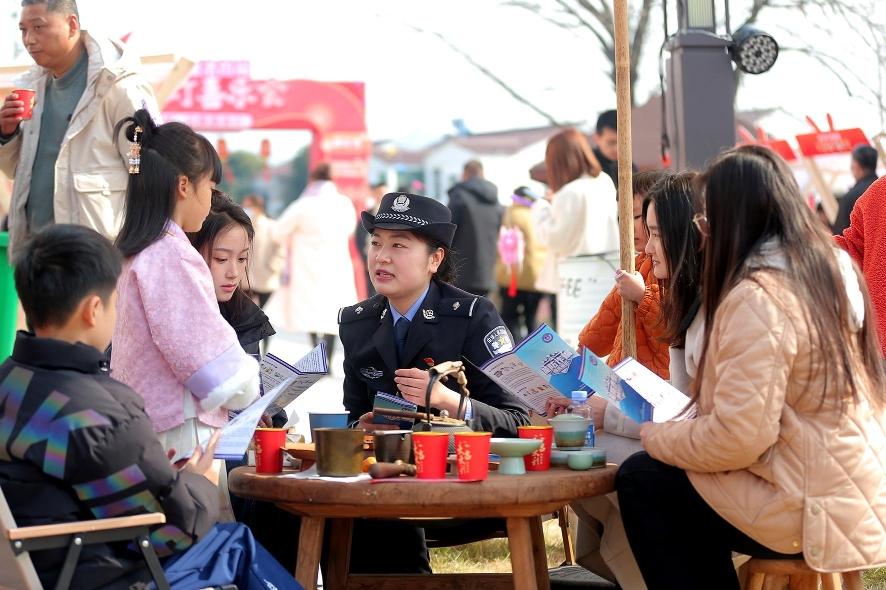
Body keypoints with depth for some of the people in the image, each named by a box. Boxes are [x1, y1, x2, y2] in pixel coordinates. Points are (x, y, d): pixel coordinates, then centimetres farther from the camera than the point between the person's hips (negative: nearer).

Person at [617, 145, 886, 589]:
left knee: (641, 481, 4)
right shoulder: (831, 265, 7)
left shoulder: (756, 297, -20)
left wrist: (656, 437, -6)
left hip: (813, 508, -9)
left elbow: (737, 437, -23)